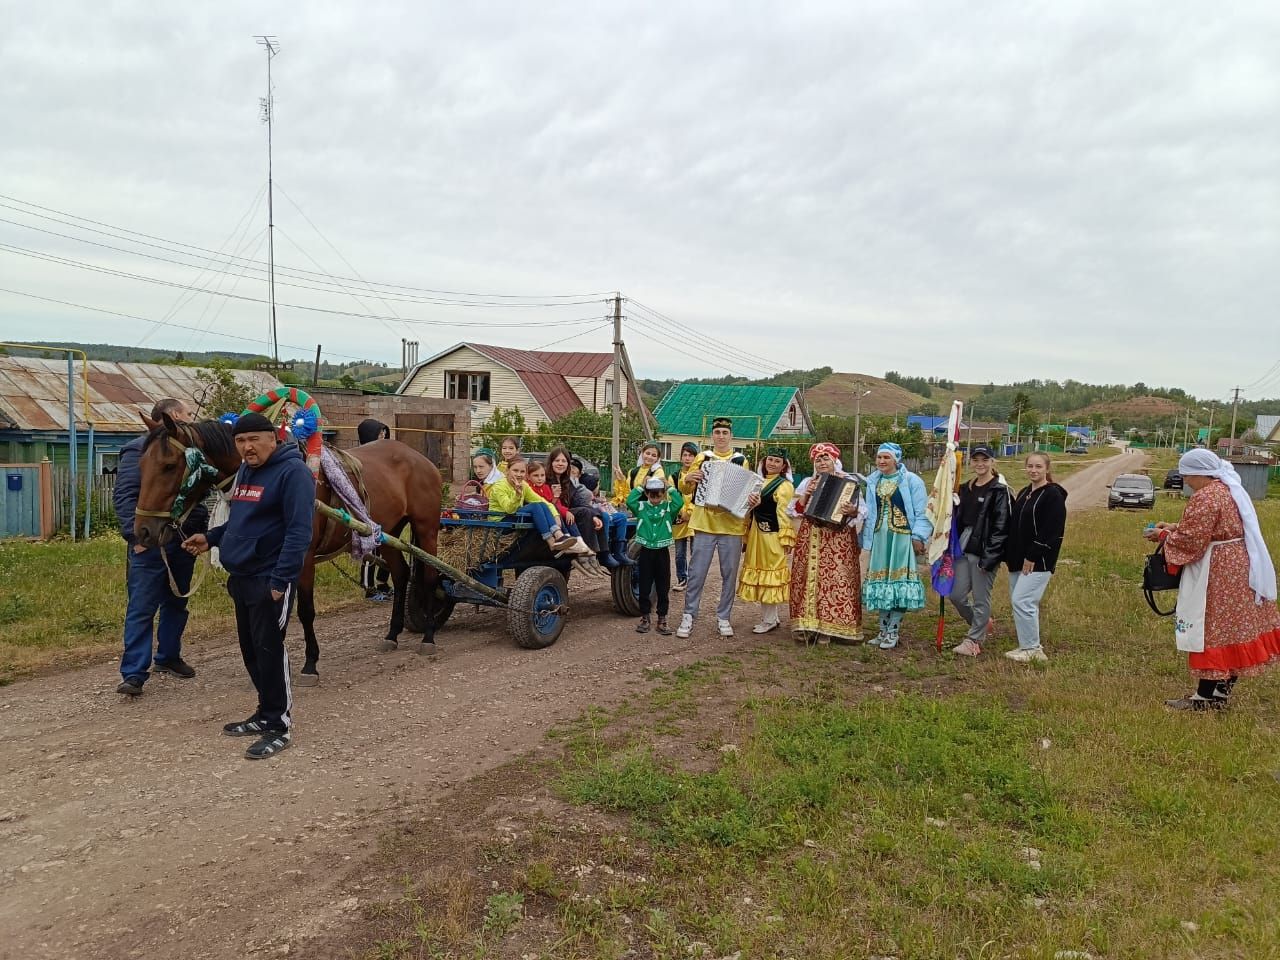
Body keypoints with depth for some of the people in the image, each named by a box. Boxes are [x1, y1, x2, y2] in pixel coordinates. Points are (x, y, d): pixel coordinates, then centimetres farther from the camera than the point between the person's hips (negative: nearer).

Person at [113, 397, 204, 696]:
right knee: (141, 607, -6)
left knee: (177, 604, 16)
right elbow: (124, 496, -14)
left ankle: (168, 657, 30)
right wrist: (136, 534, -22)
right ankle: (134, 674, -5)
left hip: (185, 541, 7)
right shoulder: (139, 450, -7)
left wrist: (202, 527, 12)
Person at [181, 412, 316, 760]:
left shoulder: (292, 471, -16)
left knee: (268, 650, -5)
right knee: (250, 650, 16)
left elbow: (299, 531, -23)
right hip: (243, 577, 9)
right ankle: (266, 714, 29)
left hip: (269, 580, -9)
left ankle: (279, 725, 6)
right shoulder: (245, 471, 13)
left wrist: (281, 580, -26)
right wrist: (211, 538, 13)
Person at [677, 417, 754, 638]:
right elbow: (686, 490, 8)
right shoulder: (702, 458, 7)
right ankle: (688, 616, 6)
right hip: (704, 523, 0)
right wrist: (688, 479, -15)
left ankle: (723, 617, 15)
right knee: (696, 572, -2)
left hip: (731, 526, 1)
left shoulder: (741, 461, 7)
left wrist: (754, 501, -17)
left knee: (729, 573, 4)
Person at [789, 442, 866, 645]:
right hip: (810, 538, 3)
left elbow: (863, 511, -1)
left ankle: (828, 627, 0)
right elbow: (796, 510, 10)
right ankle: (805, 624, 6)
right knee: (808, 577, -1)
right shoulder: (807, 482, 15)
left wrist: (852, 511, -23)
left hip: (838, 539, -3)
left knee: (835, 580, -7)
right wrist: (805, 495, -6)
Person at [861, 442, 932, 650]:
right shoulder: (873, 482, 12)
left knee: (899, 580, -5)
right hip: (880, 538, 5)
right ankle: (884, 630, 16)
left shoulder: (911, 480, -4)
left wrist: (918, 537, -11)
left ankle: (893, 631, 3)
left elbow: (921, 513, -5)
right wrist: (867, 538, 13)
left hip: (902, 537, -5)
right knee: (881, 580, 7)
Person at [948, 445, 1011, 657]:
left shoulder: (1000, 491, -9)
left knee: (981, 598, 2)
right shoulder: (966, 489, 13)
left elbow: (1001, 528, -14)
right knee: (956, 595, 8)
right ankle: (981, 623, 32)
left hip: (984, 553, -7)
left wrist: (988, 558, -18)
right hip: (963, 550, 7)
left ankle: (974, 640, 15)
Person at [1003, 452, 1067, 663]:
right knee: (1016, 601, 10)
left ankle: (1032, 648, -1)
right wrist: (1010, 556, 10)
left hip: (1039, 561, -8)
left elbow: (1052, 532, -17)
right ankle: (1028, 646, 21)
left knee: (1021, 601, -13)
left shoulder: (1053, 495, -10)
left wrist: (1032, 557, -18)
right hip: (1018, 559, 9)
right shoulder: (1023, 493, 15)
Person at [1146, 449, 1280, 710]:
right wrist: (1175, 528, 12)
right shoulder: (1229, 489, 13)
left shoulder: (1205, 497, -19)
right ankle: (1222, 690, 22)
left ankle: (1206, 696, 4)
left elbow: (1190, 541, -20)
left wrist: (1163, 535, -4)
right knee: (1232, 627, 13)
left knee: (1212, 629, -3)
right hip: (1240, 567, 10)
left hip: (1219, 574, -10)